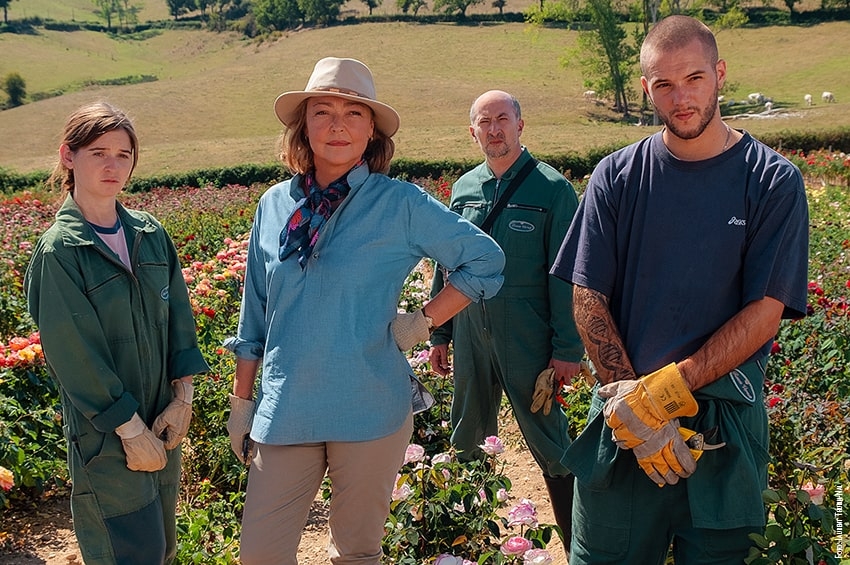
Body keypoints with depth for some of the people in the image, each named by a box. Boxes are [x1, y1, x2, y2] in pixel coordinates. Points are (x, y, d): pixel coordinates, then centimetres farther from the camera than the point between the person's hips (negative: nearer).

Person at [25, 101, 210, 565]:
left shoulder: (150, 233, 4)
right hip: (105, 434, -5)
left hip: (162, 423, 6)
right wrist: (132, 429, -14)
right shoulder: (58, 250, -12)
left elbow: (178, 318, 6)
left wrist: (182, 398, -3)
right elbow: (75, 354, -15)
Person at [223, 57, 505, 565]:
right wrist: (242, 401, 13)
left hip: (371, 410, -2)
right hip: (284, 410, 3)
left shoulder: (400, 204, -6)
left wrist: (422, 322, -4)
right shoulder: (275, 206, 5)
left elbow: (486, 260, 1)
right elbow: (255, 317, 12)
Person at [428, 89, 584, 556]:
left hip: (527, 341, -5)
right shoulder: (463, 189, 8)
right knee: (466, 440, 16)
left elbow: (566, 276, -9)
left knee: (548, 443, 2)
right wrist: (439, 334, 13)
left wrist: (568, 349, -12)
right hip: (471, 336, 5)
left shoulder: (552, 189, -7)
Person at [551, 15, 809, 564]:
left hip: (725, 420, -1)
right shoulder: (616, 178, 0)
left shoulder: (774, 182, -4)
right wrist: (628, 399, -15)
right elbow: (588, 299, -3)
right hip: (624, 413, 1)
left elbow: (765, 312, -9)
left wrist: (666, 390, -18)